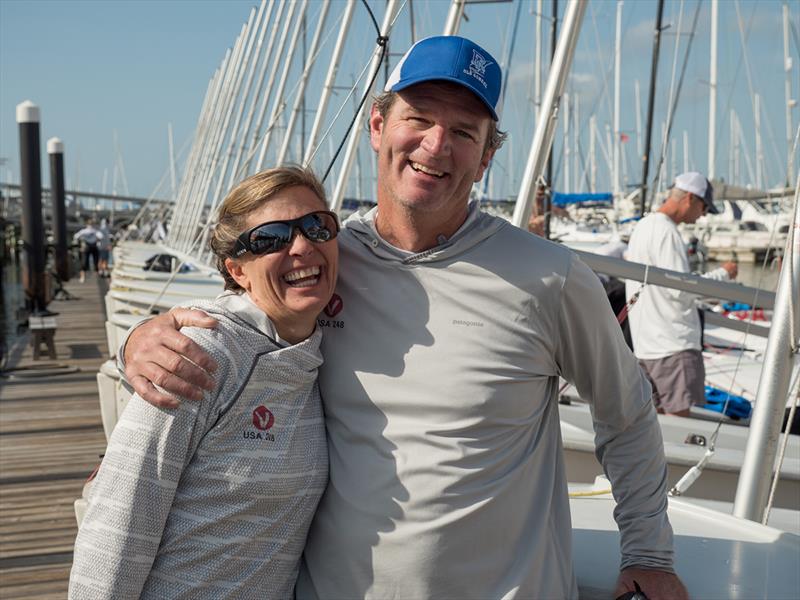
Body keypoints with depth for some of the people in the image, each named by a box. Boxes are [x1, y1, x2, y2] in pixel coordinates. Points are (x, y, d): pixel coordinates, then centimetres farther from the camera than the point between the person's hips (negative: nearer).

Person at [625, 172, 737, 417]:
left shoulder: (643, 226, 17)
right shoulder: (666, 232, -14)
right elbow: (680, 289, -18)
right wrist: (722, 273, -7)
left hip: (647, 345, 10)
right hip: (673, 345, -10)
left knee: (654, 416, 12)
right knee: (678, 416, -9)